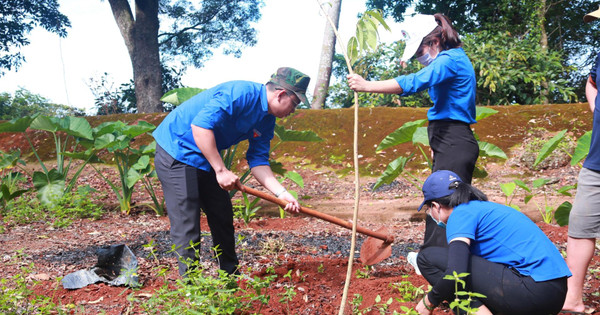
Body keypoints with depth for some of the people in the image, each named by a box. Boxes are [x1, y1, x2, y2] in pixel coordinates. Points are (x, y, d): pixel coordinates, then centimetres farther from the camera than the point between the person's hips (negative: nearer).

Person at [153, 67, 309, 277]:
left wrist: (281, 193, -10)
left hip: (206, 161, 9)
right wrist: (221, 170, -29)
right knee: (187, 226, -9)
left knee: (223, 217, 13)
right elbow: (200, 125, -32)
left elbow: (258, 161, 3)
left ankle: (231, 277, 26)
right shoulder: (241, 94, -25)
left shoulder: (267, 120, 4)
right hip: (176, 152, -9)